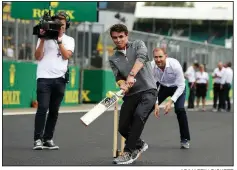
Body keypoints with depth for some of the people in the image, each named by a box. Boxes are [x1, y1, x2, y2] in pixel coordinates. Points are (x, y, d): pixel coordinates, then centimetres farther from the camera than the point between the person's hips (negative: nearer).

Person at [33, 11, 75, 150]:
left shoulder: (69, 40, 13)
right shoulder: (45, 37, 7)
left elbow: (66, 56, -3)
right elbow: (38, 57, -1)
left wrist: (59, 40, -8)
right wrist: (43, 40, -9)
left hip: (60, 79, 3)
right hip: (44, 77, -3)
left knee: (54, 111, 5)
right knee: (43, 108, -12)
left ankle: (48, 139, 10)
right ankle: (38, 139, -10)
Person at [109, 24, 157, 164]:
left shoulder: (138, 45, 3)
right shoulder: (113, 59, 12)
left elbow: (141, 57, -18)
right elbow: (118, 76, 1)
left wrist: (131, 75, -34)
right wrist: (122, 84, -24)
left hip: (148, 90, -5)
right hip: (130, 94, 5)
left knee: (138, 115, -30)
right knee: (123, 128, 0)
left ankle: (129, 153, -24)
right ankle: (139, 145, 32)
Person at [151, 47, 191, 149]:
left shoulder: (175, 65, -35)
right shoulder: (152, 67, -26)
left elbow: (181, 86, -28)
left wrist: (171, 101, -36)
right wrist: (156, 104, -25)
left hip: (177, 87, -3)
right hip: (162, 87, 3)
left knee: (180, 109, -23)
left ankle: (185, 140, -8)